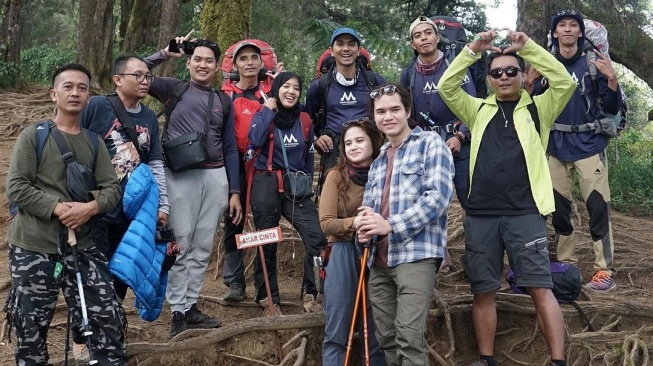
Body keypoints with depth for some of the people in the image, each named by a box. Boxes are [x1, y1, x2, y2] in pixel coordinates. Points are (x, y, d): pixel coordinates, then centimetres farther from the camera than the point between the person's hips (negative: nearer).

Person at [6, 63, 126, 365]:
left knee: (108, 318, 0)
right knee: (31, 327, 7)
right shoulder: (33, 135, -1)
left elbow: (112, 188, 5)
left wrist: (91, 207, -16)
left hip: (82, 247, 3)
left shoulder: (94, 143, 11)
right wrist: (57, 207, -19)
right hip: (33, 248, -3)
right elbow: (16, 187, -8)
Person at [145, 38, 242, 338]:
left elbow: (230, 148, 15)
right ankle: (178, 311, 5)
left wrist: (234, 191, 10)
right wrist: (166, 54, -1)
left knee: (203, 246, 7)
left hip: (216, 177, 4)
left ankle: (191, 305, 17)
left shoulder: (224, 101, 15)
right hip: (181, 175, -3)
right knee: (181, 244, -2)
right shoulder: (173, 89, 6)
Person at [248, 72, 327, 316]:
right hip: (266, 185, -3)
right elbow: (255, 141, -20)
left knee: (317, 239, -13)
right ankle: (268, 300, 17)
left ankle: (310, 294, 0)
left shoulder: (304, 120, 11)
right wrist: (269, 110, -11)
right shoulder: (263, 115, 2)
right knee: (267, 244, 4)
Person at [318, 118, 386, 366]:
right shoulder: (336, 176, -1)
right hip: (344, 255, -1)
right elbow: (326, 222, -6)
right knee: (337, 329, -1)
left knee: (375, 329, 8)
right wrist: (354, 223, -21)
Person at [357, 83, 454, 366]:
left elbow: (439, 197, -12)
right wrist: (365, 226, -1)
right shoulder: (378, 160, 22)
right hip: (379, 260, 7)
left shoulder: (430, 144, 1)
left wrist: (390, 225, -15)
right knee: (386, 339, 9)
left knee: (410, 339, -14)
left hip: (415, 255, -7)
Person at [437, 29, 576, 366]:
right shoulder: (478, 110, 16)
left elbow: (565, 82, -5)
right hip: (480, 215, 3)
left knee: (540, 288, -5)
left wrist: (528, 47, -6)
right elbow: (446, 87, 5)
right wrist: (473, 50, -2)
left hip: (525, 213, -2)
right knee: (483, 291, 6)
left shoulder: (537, 109, 10)